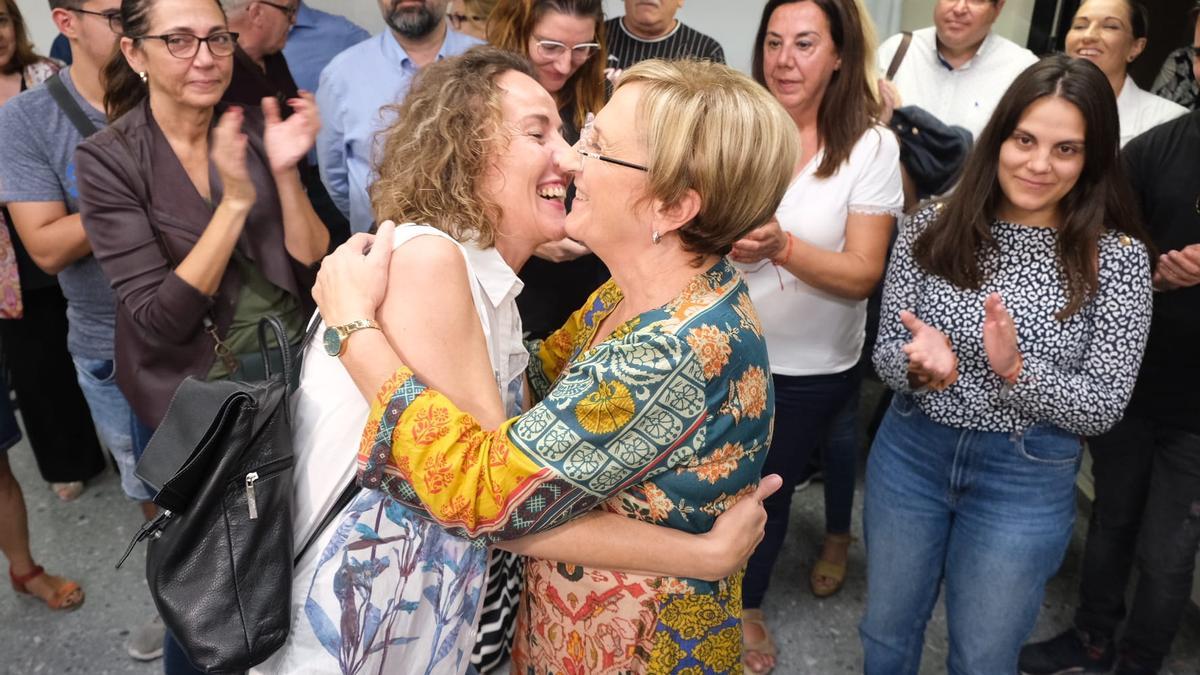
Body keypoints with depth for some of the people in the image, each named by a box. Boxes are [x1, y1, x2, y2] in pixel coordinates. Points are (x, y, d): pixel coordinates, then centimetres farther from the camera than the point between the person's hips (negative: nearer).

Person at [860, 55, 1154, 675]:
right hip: (911, 454, 2)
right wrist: (921, 365, -28)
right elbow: (886, 354, -5)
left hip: (1028, 480, -1)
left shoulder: (1116, 257, -12)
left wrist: (1016, 370, -30)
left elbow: (1104, 407, -12)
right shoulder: (932, 226, -8)